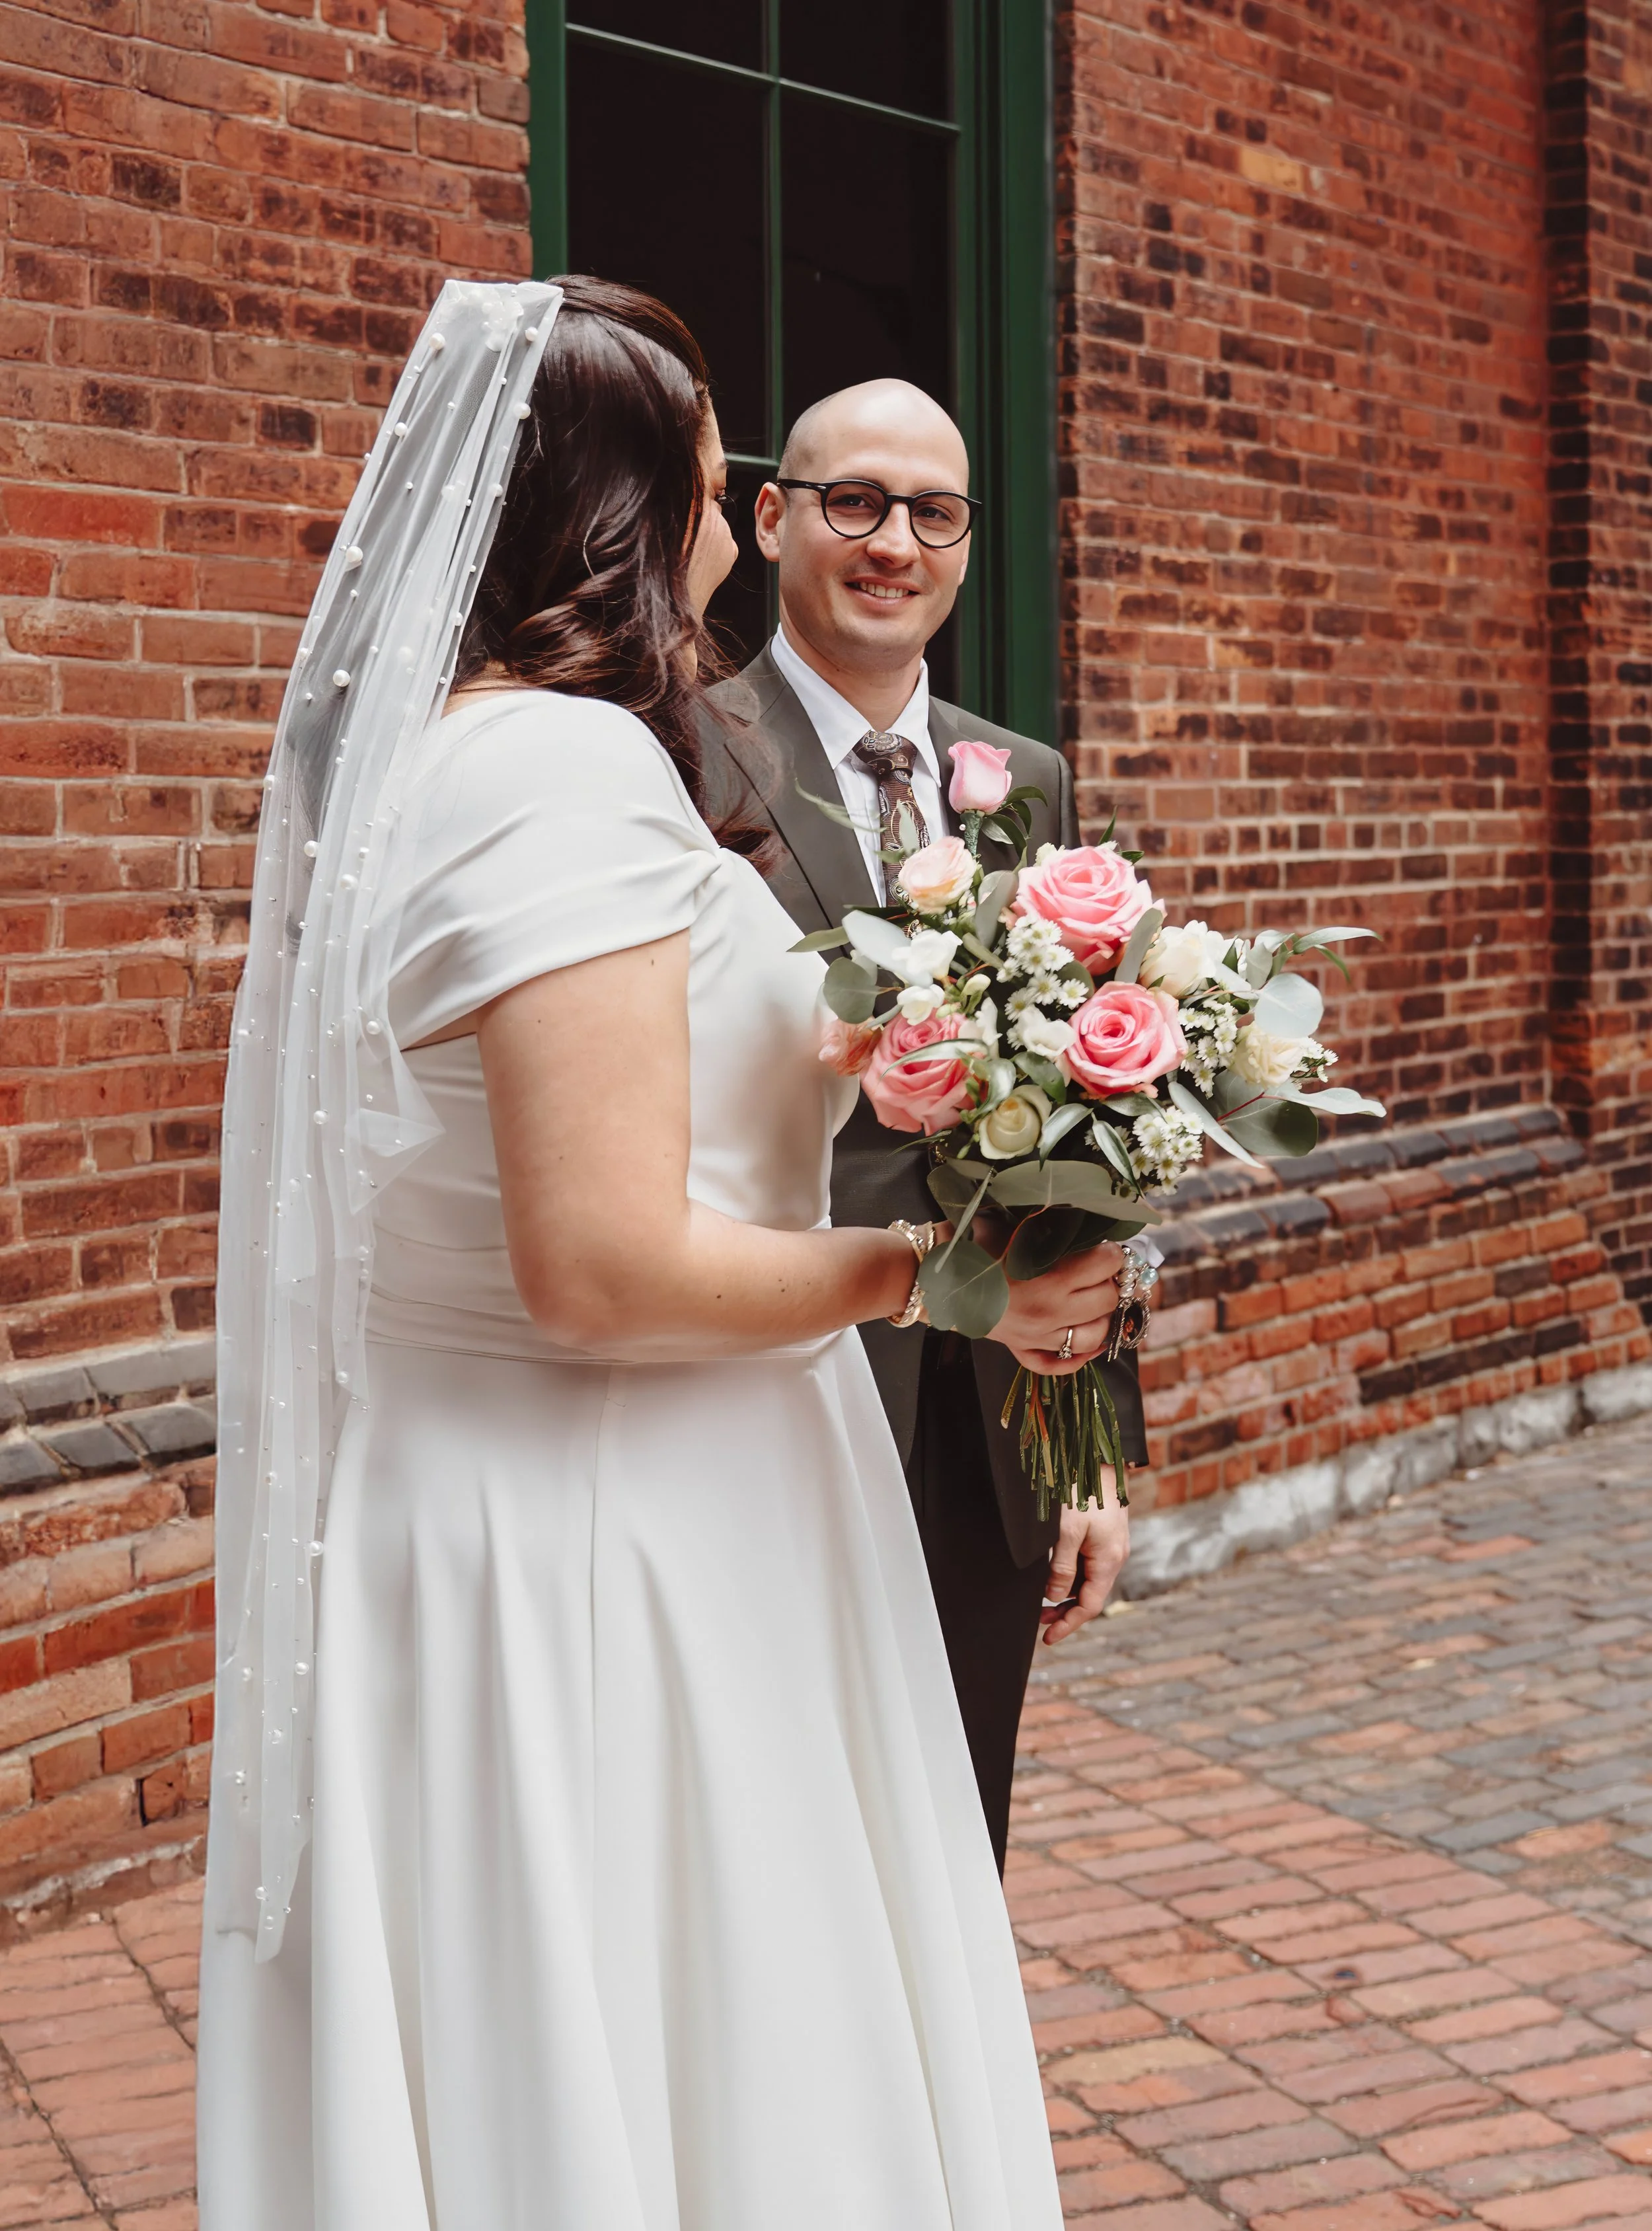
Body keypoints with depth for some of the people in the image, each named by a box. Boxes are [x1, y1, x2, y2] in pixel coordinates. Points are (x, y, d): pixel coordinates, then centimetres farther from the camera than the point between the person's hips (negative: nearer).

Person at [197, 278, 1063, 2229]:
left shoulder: (402, 754, 11)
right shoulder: (578, 766, -20)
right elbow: (606, 1269, -27)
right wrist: (914, 1263, -14)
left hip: (442, 1495, 10)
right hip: (602, 1537, -10)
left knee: (499, 2054, 20)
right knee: (666, 2072, 5)